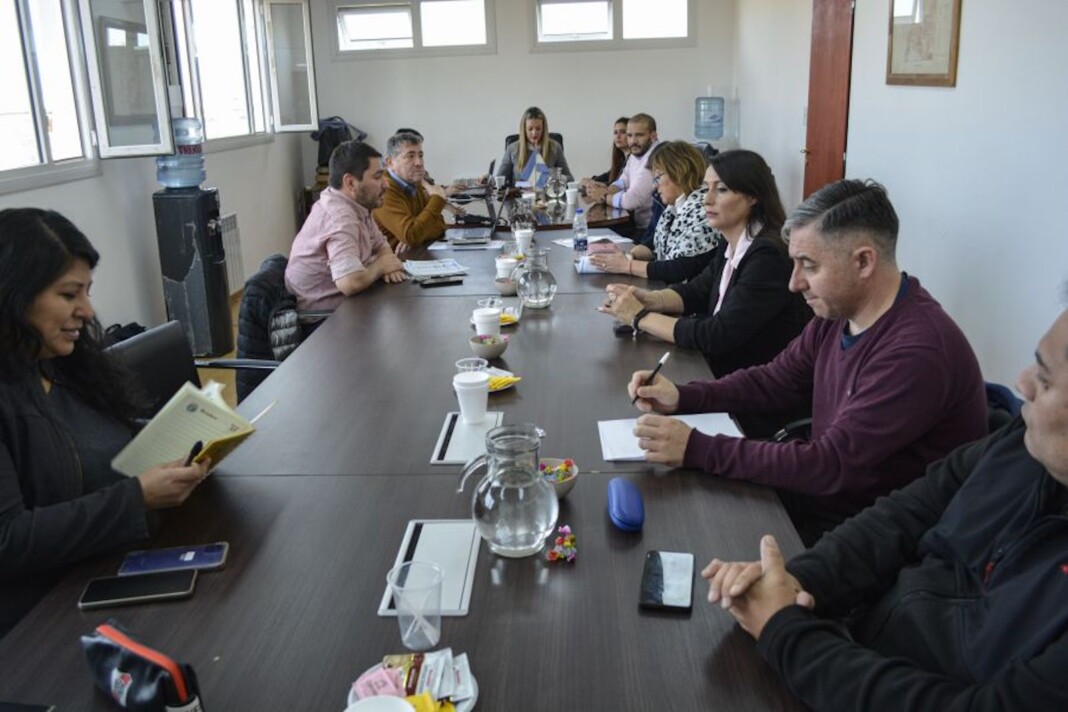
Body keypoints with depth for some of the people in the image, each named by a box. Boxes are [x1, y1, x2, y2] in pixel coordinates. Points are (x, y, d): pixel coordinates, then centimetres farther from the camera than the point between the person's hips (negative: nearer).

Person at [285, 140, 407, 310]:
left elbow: (381, 245, 16)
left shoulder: (356, 205, 2)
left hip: (342, 303, 8)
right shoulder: (339, 215, -24)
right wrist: (380, 265, -17)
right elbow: (351, 283, -36)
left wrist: (388, 264, -7)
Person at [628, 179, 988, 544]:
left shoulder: (917, 352, -28)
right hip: (825, 489, 7)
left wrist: (697, 448, -28)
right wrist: (682, 397, -5)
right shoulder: (837, 313, -2)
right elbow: (774, 381, 10)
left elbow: (831, 464, -29)